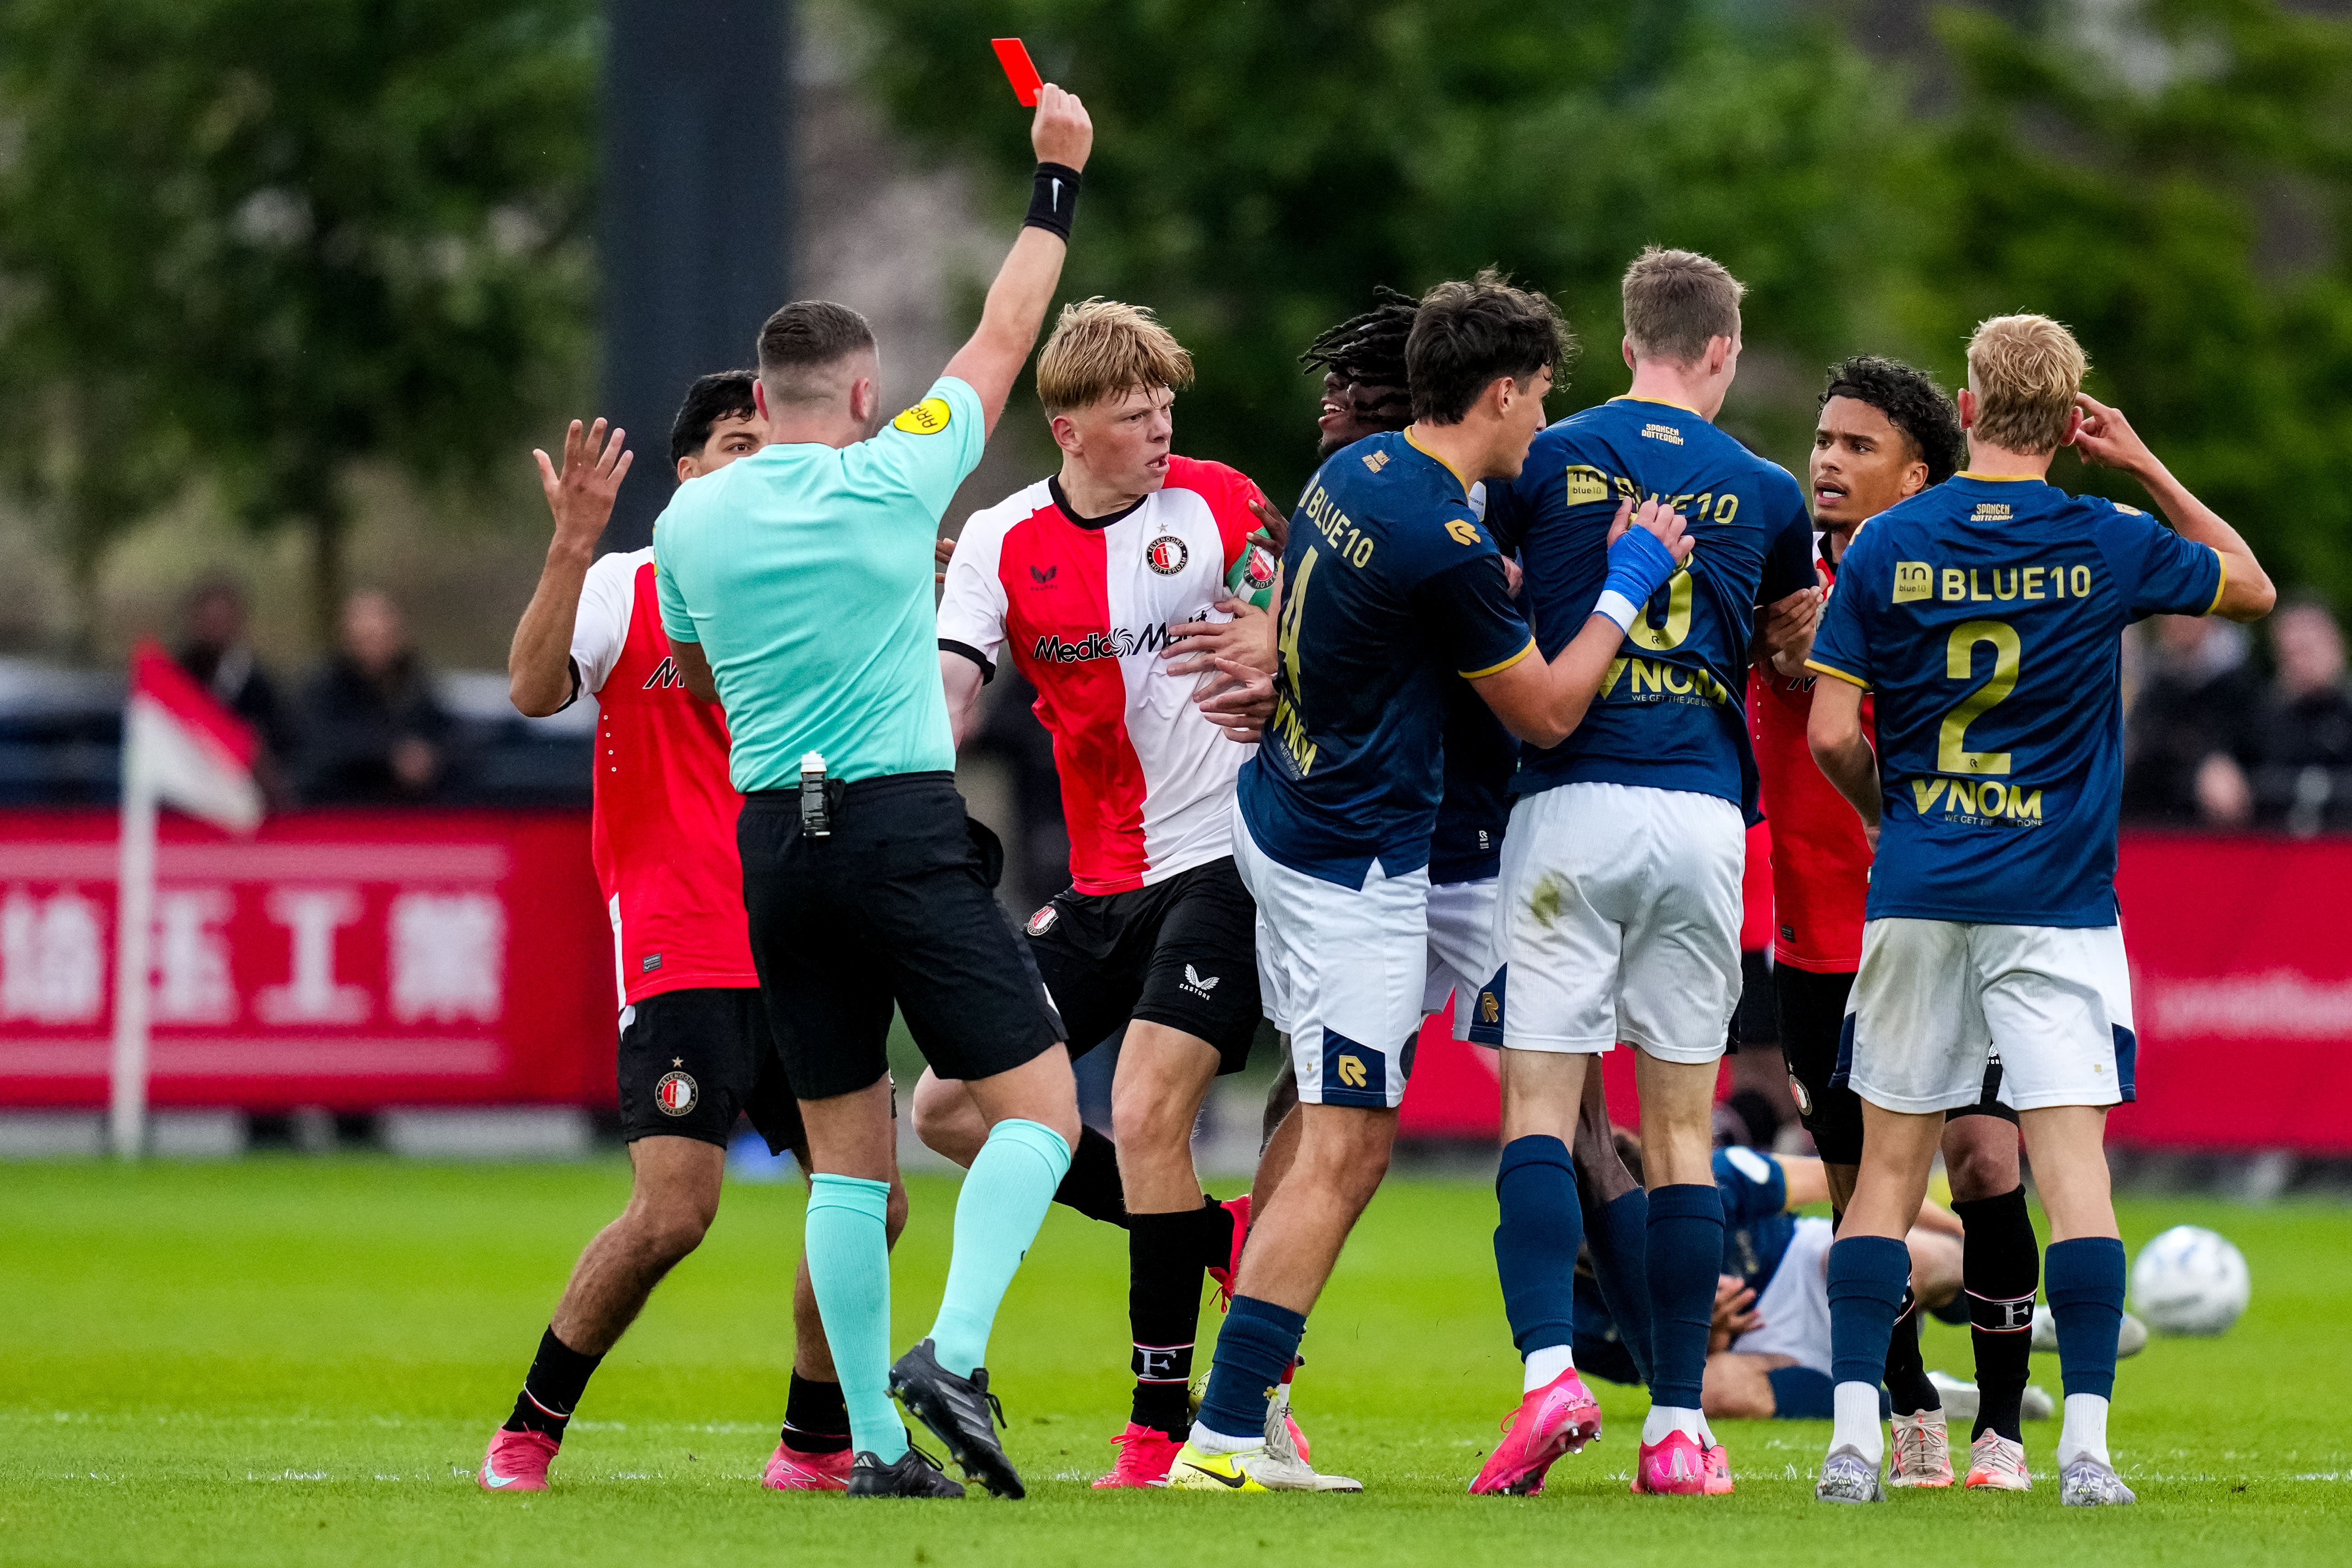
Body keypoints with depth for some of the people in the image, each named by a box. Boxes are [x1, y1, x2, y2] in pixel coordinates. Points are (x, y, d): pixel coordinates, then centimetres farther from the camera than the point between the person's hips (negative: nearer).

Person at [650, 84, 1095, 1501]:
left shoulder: (691, 518, 7)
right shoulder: (892, 479, -4)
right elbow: (1006, 337, 8)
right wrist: (1058, 178, 20)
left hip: (771, 840, 5)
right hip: (904, 825, -5)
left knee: (850, 1153, 10)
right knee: (1039, 1102, -1)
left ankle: (876, 1444, 4)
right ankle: (953, 1356, -21)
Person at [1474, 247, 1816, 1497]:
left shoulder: (1547, 460, 3)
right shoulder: (1766, 494, 8)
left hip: (1572, 803, -2)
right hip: (1706, 811, 2)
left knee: (1540, 1106, -1)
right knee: (1682, 1127, 6)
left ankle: (1548, 1370, -20)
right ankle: (1678, 1428, 6)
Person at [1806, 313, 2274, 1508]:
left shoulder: (1888, 547, -2)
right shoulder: (2108, 546, -3)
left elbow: (1833, 735, -3)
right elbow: (2252, 588, 16)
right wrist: (2146, 469, 13)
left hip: (1917, 893, 1)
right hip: (2057, 901, -1)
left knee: (1889, 1165, 7)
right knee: (2072, 1161, -1)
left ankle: (1854, 1439, 1)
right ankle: (2086, 1443, -9)